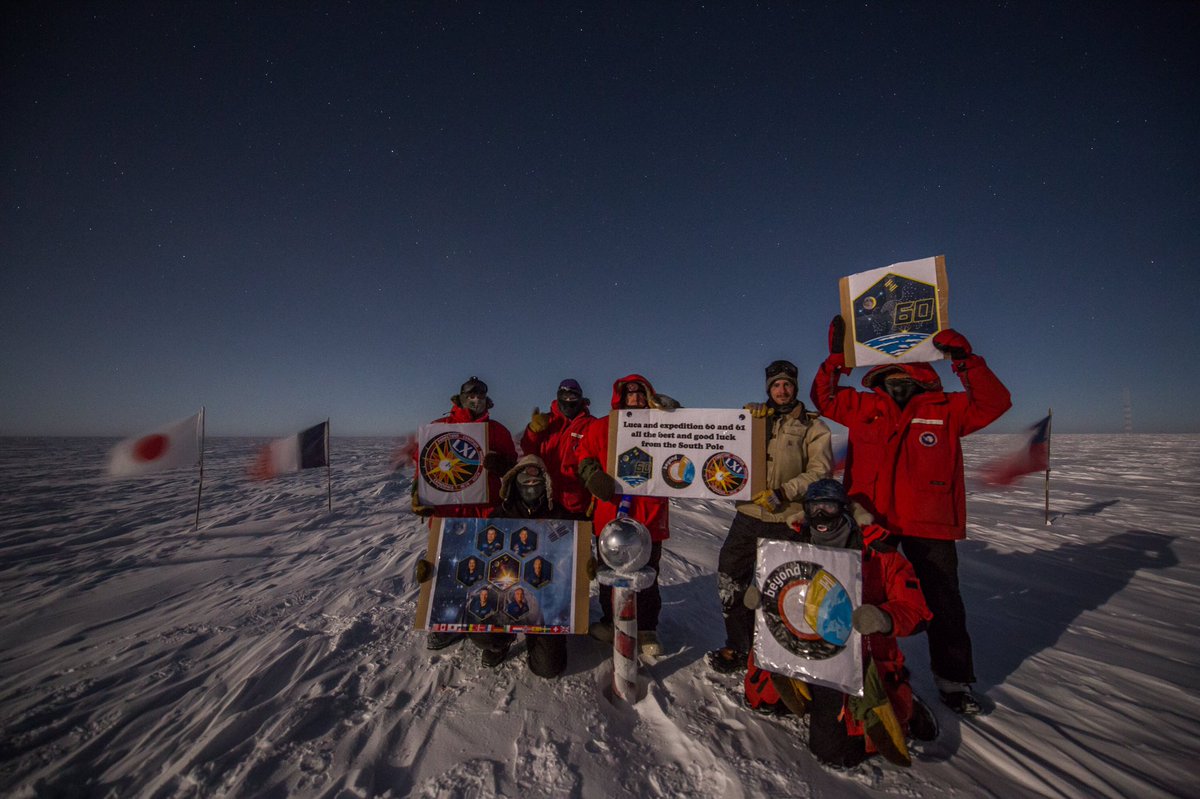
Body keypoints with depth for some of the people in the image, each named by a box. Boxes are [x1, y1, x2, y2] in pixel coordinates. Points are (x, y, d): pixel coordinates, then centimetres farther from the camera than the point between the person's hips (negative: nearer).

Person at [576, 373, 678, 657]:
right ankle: (611, 621, 39)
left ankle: (647, 630, 33)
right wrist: (593, 474, -12)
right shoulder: (601, 427, 4)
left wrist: (666, 407, -13)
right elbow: (584, 454, 7)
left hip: (649, 516, 0)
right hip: (610, 513, 1)